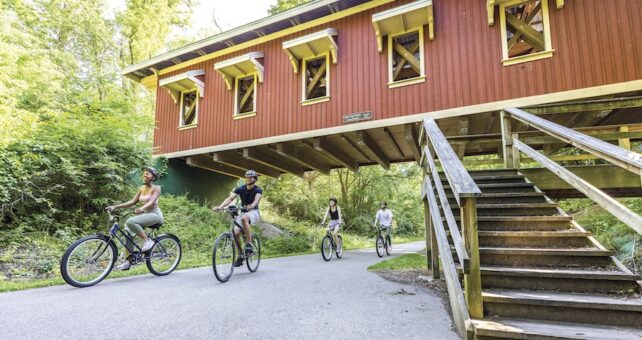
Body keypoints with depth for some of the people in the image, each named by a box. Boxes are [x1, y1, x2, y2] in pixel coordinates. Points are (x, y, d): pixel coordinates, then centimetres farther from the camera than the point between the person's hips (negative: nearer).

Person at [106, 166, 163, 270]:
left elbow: (151, 202, -23)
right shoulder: (141, 188, 12)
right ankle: (128, 261, -1)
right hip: (145, 214, 7)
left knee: (130, 222, -27)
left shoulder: (156, 188, -8)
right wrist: (115, 207, -1)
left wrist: (141, 209, -41)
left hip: (155, 214, -7)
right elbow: (132, 202, 8)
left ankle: (147, 240, -14)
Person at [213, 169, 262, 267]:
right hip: (243, 212, 4)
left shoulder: (258, 190, -10)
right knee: (236, 233, -16)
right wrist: (220, 207, -33)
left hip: (254, 212, -4)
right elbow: (230, 198, -15)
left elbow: (257, 199, -31)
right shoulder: (240, 189, -2)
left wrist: (251, 206, -54)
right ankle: (240, 257, 4)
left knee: (244, 218, -38)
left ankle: (249, 245, -30)